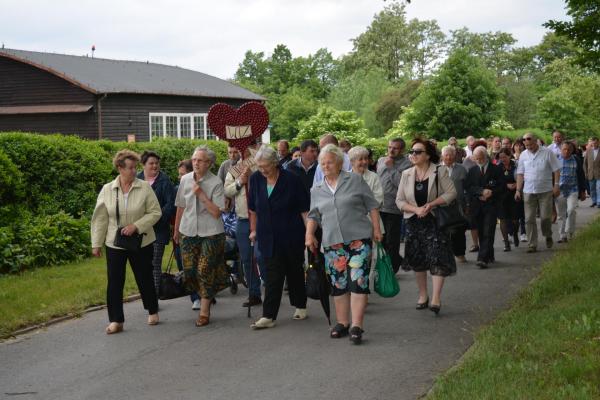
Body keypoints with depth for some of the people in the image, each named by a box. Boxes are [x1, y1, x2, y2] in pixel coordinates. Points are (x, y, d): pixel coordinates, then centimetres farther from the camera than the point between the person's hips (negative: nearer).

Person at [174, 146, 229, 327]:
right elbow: (181, 207, 13)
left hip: (210, 233, -4)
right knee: (189, 271, 2)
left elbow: (216, 212, -15)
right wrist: (176, 230, 19)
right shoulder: (185, 180, 3)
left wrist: (201, 194, -20)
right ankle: (207, 296, 28)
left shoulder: (215, 183, -10)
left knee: (204, 271, -3)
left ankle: (204, 311, 8)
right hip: (188, 232, 4)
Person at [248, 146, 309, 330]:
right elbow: (253, 208, 12)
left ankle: (300, 306, 30)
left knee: (295, 271, 11)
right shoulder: (255, 179, -1)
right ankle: (269, 316, -6)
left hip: (292, 235, -2)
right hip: (268, 237, 2)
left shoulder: (291, 180, -11)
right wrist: (254, 230, 16)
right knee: (272, 275, -4)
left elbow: (304, 209, -8)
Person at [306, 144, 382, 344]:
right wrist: (309, 234, 1)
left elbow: (372, 205, 4)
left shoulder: (355, 180, 2)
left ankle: (356, 326, -11)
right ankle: (342, 323, 17)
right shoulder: (317, 190, 13)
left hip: (359, 239, -4)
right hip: (332, 243, 4)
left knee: (358, 282, -11)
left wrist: (376, 229, -1)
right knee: (338, 284, 6)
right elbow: (314, 215, 17)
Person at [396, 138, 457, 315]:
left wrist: (431, 204, -19)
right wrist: (416, 209, -15)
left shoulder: (439, 172, -7)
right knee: (417, 259, 9)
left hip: (435, 221, -4)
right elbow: (400, 200, 2)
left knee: (438, 258, -12)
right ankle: (423, 295, 22)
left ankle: (436, 298, -12)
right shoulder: (406, 174, 3)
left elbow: (451, 193, -9)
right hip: (414, 222, 4)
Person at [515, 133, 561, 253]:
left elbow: (556, 170, -1)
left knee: (545, 217, -3)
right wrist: (518, 190, 3)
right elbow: (520, 174, 8)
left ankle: (548, 236, 27)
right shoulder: (523, 155, 6)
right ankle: (532, 245, 7)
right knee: (529, 219, 0)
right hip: (528, 191, 3)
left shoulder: (547, 153, -3)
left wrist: (556, 185, -9)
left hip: (545, 190, -3)